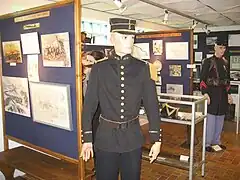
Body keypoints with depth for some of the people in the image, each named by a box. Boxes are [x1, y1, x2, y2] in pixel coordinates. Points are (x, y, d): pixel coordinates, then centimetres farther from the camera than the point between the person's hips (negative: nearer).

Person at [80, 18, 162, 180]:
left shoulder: (142, 68, -3)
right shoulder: (99, 69, -5)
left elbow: (152, 105, -2)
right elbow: (89, 105, -2)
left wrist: (156, 139, -2)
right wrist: (87, 139, -2)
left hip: (133, 138, 1)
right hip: (106, 138, 0)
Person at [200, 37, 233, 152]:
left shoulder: (225, 62, 11)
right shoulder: (208, 61, -6)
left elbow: (227, 80, 16)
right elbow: (202, 79, -10)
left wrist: (228, 94, 11)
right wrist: (205, 93, -18)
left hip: (223, 94, 6)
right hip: (212, 94, -6)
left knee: (220, 119, 12)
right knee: (210, 119, -1)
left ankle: (216, 141, 26)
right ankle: (207, 143, 11)